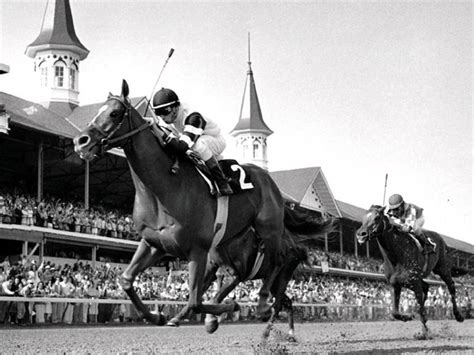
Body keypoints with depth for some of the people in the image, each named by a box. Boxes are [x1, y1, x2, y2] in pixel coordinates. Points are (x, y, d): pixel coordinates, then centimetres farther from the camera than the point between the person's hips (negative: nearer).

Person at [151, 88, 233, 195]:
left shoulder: (193, 117, -37)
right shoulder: (168, 117, -12)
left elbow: (181, 148, -46)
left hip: (216, 140, -8)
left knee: (199, 144, -42)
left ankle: (222, 181, -30)